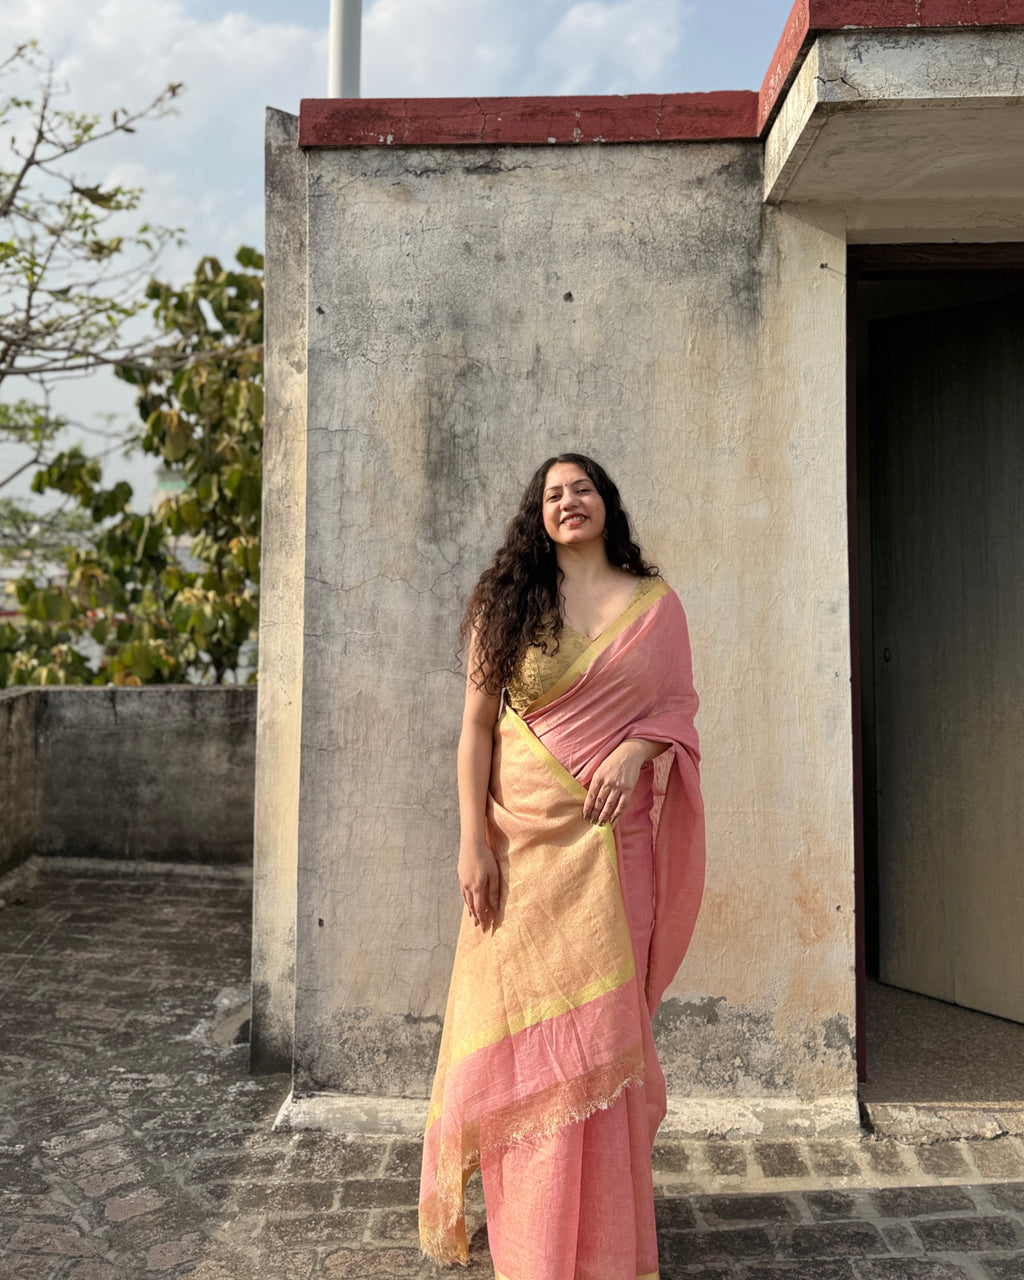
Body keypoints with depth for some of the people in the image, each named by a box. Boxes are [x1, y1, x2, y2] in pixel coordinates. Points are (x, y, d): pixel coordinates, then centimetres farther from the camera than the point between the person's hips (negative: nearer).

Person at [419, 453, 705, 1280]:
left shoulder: (655, 603, 8)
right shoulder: (507, 604, 6)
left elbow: (678, 705, 7)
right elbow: (477, 725, 2)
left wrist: (633, 751, -14)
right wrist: (473, 840, -6)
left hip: (613, 838, 0)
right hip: (525, 838, 0)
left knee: (602, 1022, 4)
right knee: (525, 1019, 4)